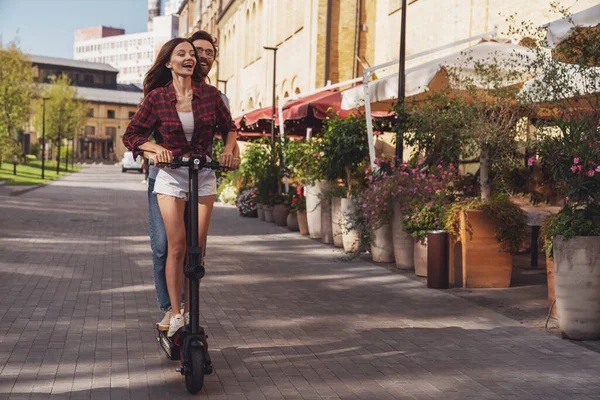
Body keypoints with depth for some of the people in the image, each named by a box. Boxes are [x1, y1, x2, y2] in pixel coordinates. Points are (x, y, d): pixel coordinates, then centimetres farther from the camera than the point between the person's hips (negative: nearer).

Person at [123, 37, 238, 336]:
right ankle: (174, 313, 2)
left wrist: (228, 149, -7)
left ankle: (190, 310, 15)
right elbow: (131, 135, 1)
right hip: (171, 176, -2)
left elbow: (229, 127, 12)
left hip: (204, 176, 2)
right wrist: (155, 148, -16)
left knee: (198, 248, 1)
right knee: (177, 246, -7)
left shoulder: (209, 93, -1)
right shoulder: (157, 97, -5)